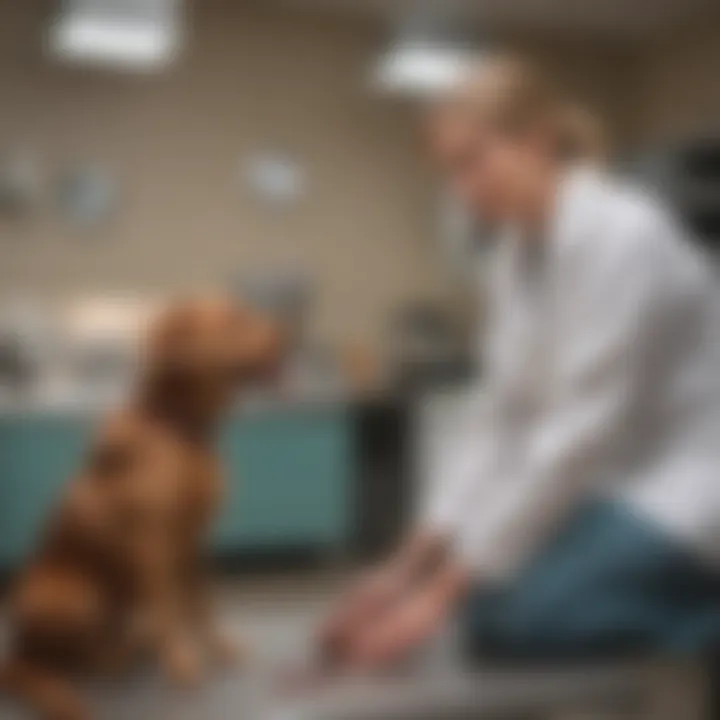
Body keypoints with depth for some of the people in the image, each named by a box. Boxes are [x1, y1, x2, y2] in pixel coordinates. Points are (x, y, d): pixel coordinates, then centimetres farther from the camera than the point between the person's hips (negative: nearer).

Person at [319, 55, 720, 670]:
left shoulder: (622, 236, -23)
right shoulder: (520, 252, 4)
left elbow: (576, 437, -26)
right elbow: (502, 423, 5)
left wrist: (445, 591, -22)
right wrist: (412, 564, 0)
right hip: (617, 481, 8)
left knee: (520, 613, -25)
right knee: (489, 604, -7)